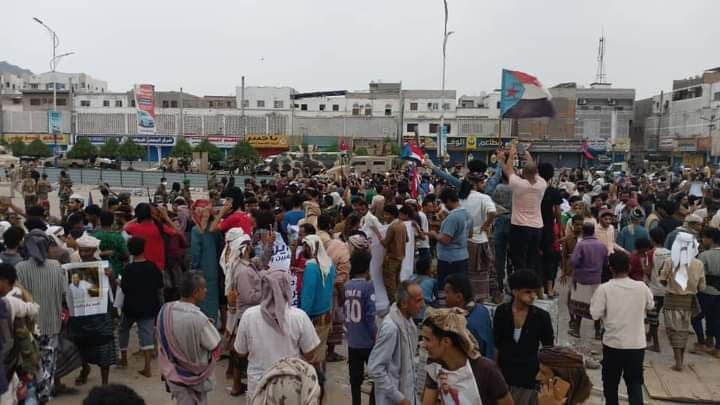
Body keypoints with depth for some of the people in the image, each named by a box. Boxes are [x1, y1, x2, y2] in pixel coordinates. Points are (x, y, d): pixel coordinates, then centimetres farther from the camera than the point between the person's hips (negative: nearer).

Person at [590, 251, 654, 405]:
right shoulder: (641, 287, -6)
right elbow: (650, 305, 12)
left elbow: (595, 314, -12)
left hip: (613, 343, -2)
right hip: (637, 344, 2)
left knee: (611, 382, 16)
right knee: (635, 382, 11)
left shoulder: (604, 289, -14)